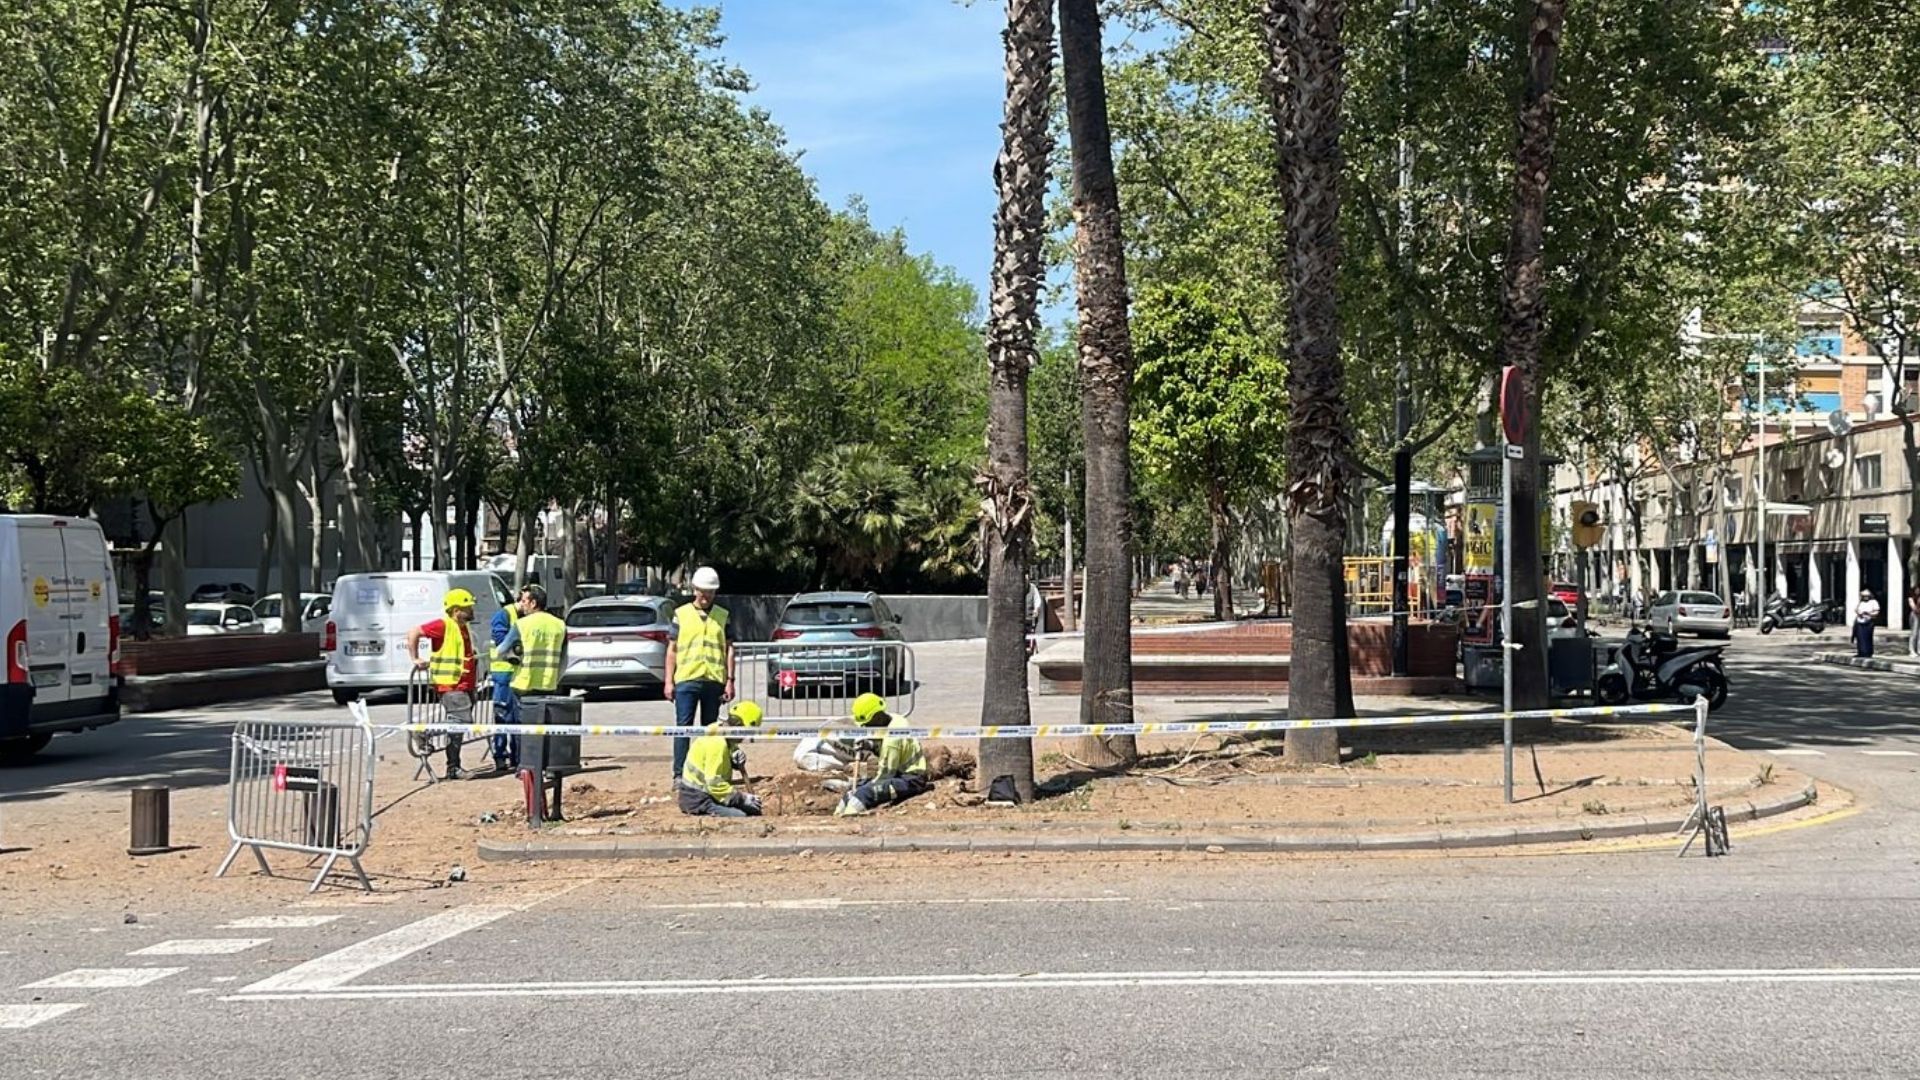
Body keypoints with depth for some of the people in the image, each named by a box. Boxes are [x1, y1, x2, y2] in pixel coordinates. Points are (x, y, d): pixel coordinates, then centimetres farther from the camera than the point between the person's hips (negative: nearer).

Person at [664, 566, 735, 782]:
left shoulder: (722, 616, 9)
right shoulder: (681, 614, 6)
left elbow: (729, 649, 9)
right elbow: (672, 649, 6)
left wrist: (730, 681, 2)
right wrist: (669, 681, 1)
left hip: (714, 681, 2)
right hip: (686, 679, -2)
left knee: (710, 729, 8)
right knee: (683, 726, -5)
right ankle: (679, 774, -5)